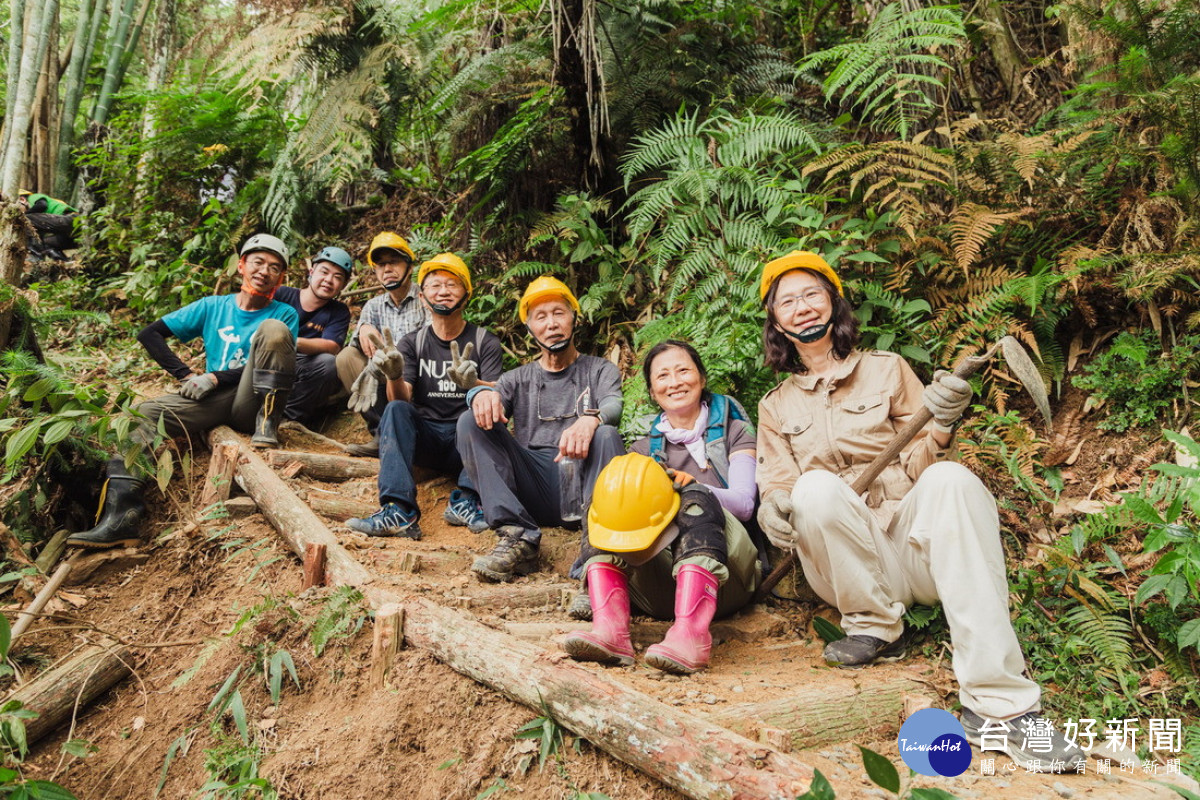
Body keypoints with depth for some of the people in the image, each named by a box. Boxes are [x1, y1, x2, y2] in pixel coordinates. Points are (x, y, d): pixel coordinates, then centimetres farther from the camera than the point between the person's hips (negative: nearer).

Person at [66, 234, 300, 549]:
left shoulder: (285, 314, 8)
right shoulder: (212, 307, 15)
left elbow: (277, 366, -6)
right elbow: (150, 333, 11)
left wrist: (215, 377, -13)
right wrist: (185, 375, -4)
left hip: (252, 402, -3)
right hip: (214, 402, 3)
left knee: (273, 329, -22)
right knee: (145, 413, -21)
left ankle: (268, 425, -24)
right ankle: (122, 513, -36)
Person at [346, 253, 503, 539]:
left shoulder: (486, 343, 4)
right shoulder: (413, 343, 9)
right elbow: (402, 398, -5)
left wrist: (473, 384, -34)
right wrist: (395, 376, -29)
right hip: (424, 438, 2)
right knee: (396, 410, -26)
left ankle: (466, 501, -35)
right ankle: (399, 510, -40)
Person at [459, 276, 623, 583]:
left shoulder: (600, 371, 17)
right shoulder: (518, 379, 24)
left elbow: (613, 405, -6)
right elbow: (493, 400, 2)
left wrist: (591, 419, -31)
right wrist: (482, 393, -25)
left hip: (580, 478, -2)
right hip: (531, 488, 2)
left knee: (606, 436, -31)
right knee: (471, 422, -16)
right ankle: (518, 538, -28)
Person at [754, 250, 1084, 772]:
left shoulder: (886, 370, 13)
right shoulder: (776, 407, 17)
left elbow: (917, 464, 6)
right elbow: (777, 483, 8)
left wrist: (937, 429, -17)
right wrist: (775, 507, -17)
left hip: (913, 546, 0)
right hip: (846, 568, 0)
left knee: (949, 478, -34)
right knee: (816, 487, -32)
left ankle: (998, 703, -38)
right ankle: (876, 626, -11)